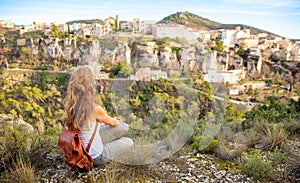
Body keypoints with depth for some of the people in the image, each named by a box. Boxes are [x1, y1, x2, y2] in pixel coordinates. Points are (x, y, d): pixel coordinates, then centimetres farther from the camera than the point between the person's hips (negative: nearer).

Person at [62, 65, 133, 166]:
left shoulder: (69, 105, -11)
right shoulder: (94, 108, -32)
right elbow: (112, 122, -9)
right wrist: (117, 120, 17)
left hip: (81, 150, 6)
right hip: (95, 157, -6)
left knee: (124, 127, 11)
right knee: (128, 142, 15)